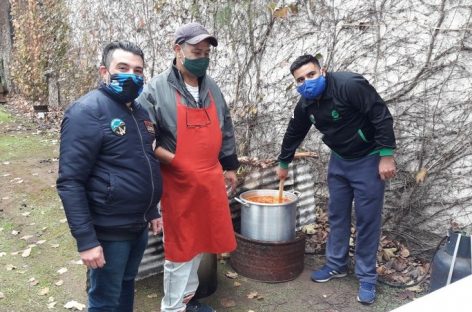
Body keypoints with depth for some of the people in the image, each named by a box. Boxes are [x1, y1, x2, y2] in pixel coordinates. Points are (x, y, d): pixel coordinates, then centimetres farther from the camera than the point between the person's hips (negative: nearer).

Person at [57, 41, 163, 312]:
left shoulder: (140, 112, 8)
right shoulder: (87, 111, -16)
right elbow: (70, 182, -20)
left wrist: (152, 212, 18)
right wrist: (86, 240, -22)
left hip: (140, 225, 8)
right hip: (109, 230, -7)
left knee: (127, 287, 23)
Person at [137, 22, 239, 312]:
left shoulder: (211, 87, 10)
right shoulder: (157, 89, -10)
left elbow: (225, 129, 17)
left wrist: (230, 166, 17)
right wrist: (174, 160, -21)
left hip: (211, 178, 6)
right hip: (178, 181, -6)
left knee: (198, 241, 17)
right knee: (180, 246, 5)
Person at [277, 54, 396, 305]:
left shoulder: (350, 85, -25)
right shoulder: (306, 104, -4)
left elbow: (382, 117, -24)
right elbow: (294, 133, 11)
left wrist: (386, 156, -24)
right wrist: (283, 163, 21)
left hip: (368, 160, -6)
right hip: (339, 160, 6)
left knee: (367, 219, 0)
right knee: (337, 215, 12)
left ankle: (367, 277, 13)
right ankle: (336, 265, 28)